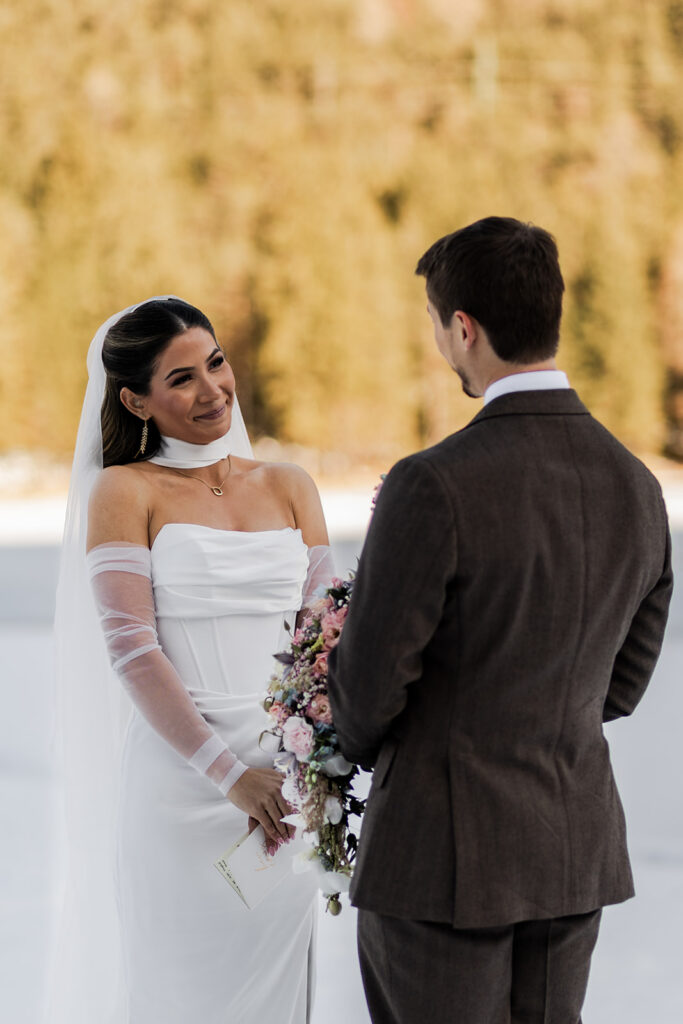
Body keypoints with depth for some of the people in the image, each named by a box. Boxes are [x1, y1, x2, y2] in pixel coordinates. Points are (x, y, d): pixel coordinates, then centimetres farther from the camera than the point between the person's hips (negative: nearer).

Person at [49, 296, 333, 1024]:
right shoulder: (125, 492, -1)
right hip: (176, 773, -4)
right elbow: (131, 650, -10)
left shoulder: (289, 488, 12)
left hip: (282, 779, 4)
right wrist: (226, 772, -18)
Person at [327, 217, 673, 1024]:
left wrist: (366, 745, 9)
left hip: (444, 848, -6)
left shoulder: (434, 488, -20)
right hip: (579, 850, 6)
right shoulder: (637, 487, 2)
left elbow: (369, 683, -13)